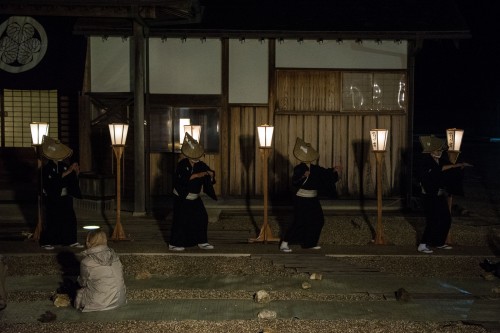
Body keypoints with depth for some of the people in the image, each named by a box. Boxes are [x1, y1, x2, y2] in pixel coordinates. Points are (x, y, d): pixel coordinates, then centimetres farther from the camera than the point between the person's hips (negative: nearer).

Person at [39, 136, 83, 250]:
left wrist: (76, 172, -12)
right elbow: (54, 180, -27)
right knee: (52, 220, -1)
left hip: (65, 198, 6)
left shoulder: (64, 166, 4)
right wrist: (68, 172, -29)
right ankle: (46, 242, 14)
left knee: (70, 219, 6)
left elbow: (72, 179, 8)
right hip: (53, 199, -5)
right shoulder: (47, 168, -12)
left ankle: (70, 240, 16)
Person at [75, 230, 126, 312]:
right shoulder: (114, 256, -3)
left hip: (100, 302, -4)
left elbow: (83, 282, -1)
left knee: (79, 293, 25)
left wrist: (79, 279, 25)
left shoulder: (86, 262, -16)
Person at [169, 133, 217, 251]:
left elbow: (210, 173, 3)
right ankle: (174, 244, 6)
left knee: (202, 218, 7)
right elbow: (182, 178, -30)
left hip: (195, 198, 6)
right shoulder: (182, 164, -16)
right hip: (182, 197, -6)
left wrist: (210, 173, -20)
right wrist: (196, 175, -31)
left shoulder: (200, 165, 0)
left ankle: (202, 242, 18)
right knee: (180, 220, -5)